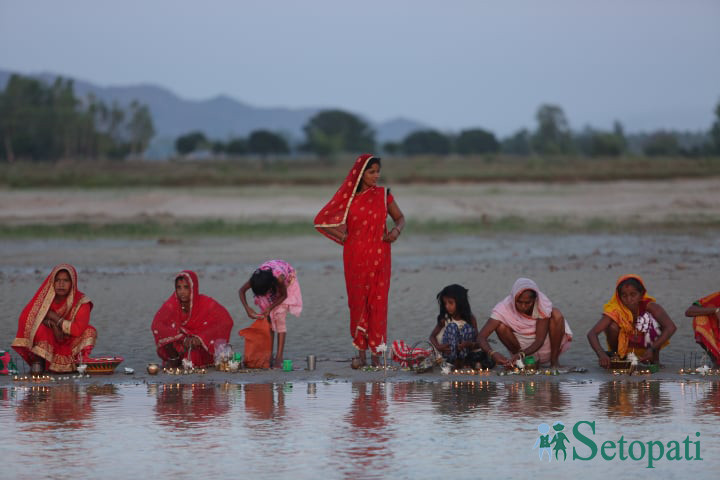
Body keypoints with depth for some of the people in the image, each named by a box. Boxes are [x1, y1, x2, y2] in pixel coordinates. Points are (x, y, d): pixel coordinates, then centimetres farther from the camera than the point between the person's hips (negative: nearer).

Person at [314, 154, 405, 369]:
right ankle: (361, 353, 10)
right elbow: (323, 220, 10)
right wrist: (343, 236, 0)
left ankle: (376, 354, -3)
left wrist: (397, 230, -9)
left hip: (378, 255, -1)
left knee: (377, 302, -4)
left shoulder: (383, 195, 4)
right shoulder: (348, 198, 3)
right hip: (355, 258, 1)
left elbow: (400, 218, 13)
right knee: (357, 302, 3)